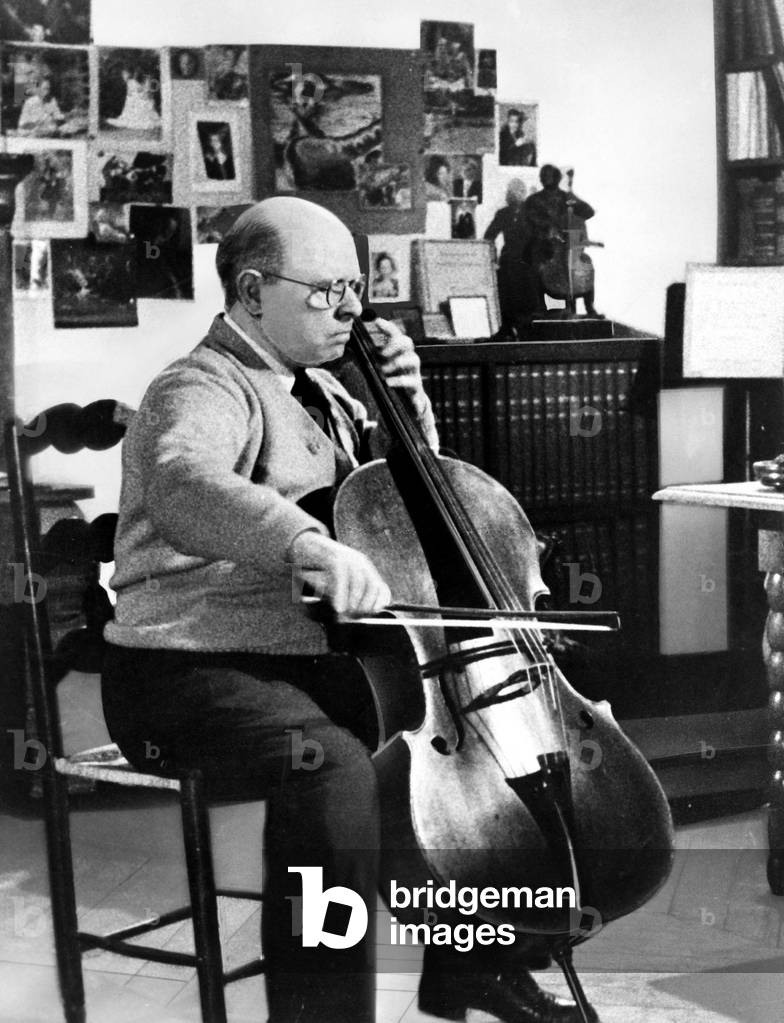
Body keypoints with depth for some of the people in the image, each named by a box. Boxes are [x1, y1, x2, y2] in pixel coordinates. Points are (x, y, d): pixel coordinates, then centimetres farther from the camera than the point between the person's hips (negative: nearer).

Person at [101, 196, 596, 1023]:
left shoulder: (316, 390, 15)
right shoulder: (204, 389, -14)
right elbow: (184, 487, -38)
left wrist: (406, 401, 6)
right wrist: (307, 542, -55)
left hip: (306, 660, 9)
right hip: (186, 674, -9)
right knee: (332, 764, -36)